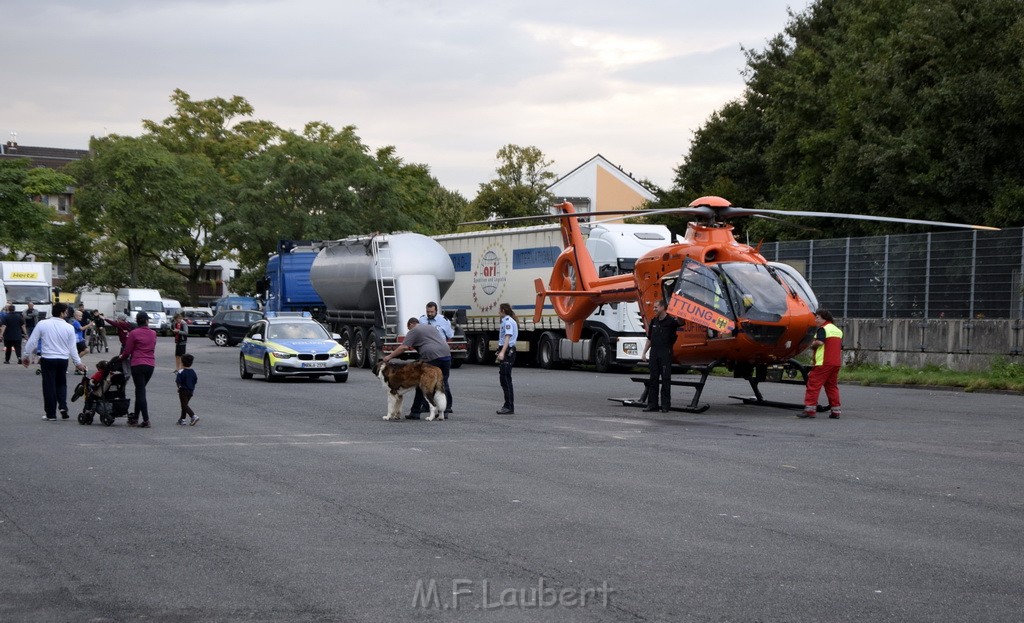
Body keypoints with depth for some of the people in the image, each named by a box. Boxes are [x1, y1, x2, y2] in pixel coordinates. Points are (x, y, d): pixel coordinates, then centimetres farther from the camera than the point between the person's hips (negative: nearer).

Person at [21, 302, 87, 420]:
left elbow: (32, 342, -3)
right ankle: (63, 407, 2)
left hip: (47, 359, -1)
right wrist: (78, 363, 11)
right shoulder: (69, 327, -3)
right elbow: (72, 348, 2)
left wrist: (26, 356, 10)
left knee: (49, 386, 5)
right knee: (61, 384, 19)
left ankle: (51, 414, 7)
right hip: (63, 360, 1)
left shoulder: (42, 324, -5)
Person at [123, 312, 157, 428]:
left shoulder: (133, 333, -6)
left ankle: (146, 420, -11)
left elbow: (127, 351, -4)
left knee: (140, 392, -4)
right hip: (151, 364, 5)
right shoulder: (153, 333, 8)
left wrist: (122, 356, 19)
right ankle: (135, 418, 21)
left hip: (138, 365, -5)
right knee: (140, 391, 16)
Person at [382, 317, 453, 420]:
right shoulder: (430, 327, 28)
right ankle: (446, 411, 10)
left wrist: (389, 357, 0)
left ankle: (415, 412, 4)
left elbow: (403, 347, -4)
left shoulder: (413, 331, 6)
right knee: (443, 384, 11)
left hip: (431, 358, -6)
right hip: (446, 355, 6)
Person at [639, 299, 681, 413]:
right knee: (653, 379, 6)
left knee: (666, 379, -2)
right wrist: (644, 353, 15)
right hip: (654, 352, 6)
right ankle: (652, 404, 10)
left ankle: (665, 405, 2)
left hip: (666, 353, -6)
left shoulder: (671, 321, -5)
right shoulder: (653, 321, 13)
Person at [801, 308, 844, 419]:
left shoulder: (823, 329, -8)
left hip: (823, 363, -8)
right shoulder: (838, 330, 20)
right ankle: (836, 411, 10)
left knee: (813, 384, -5)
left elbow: (819, 342, -22)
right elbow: (840, 348, 23)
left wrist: (812, 345, -4)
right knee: (832, 386, 13)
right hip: (836, 363, 8)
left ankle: (810, 409, -9)